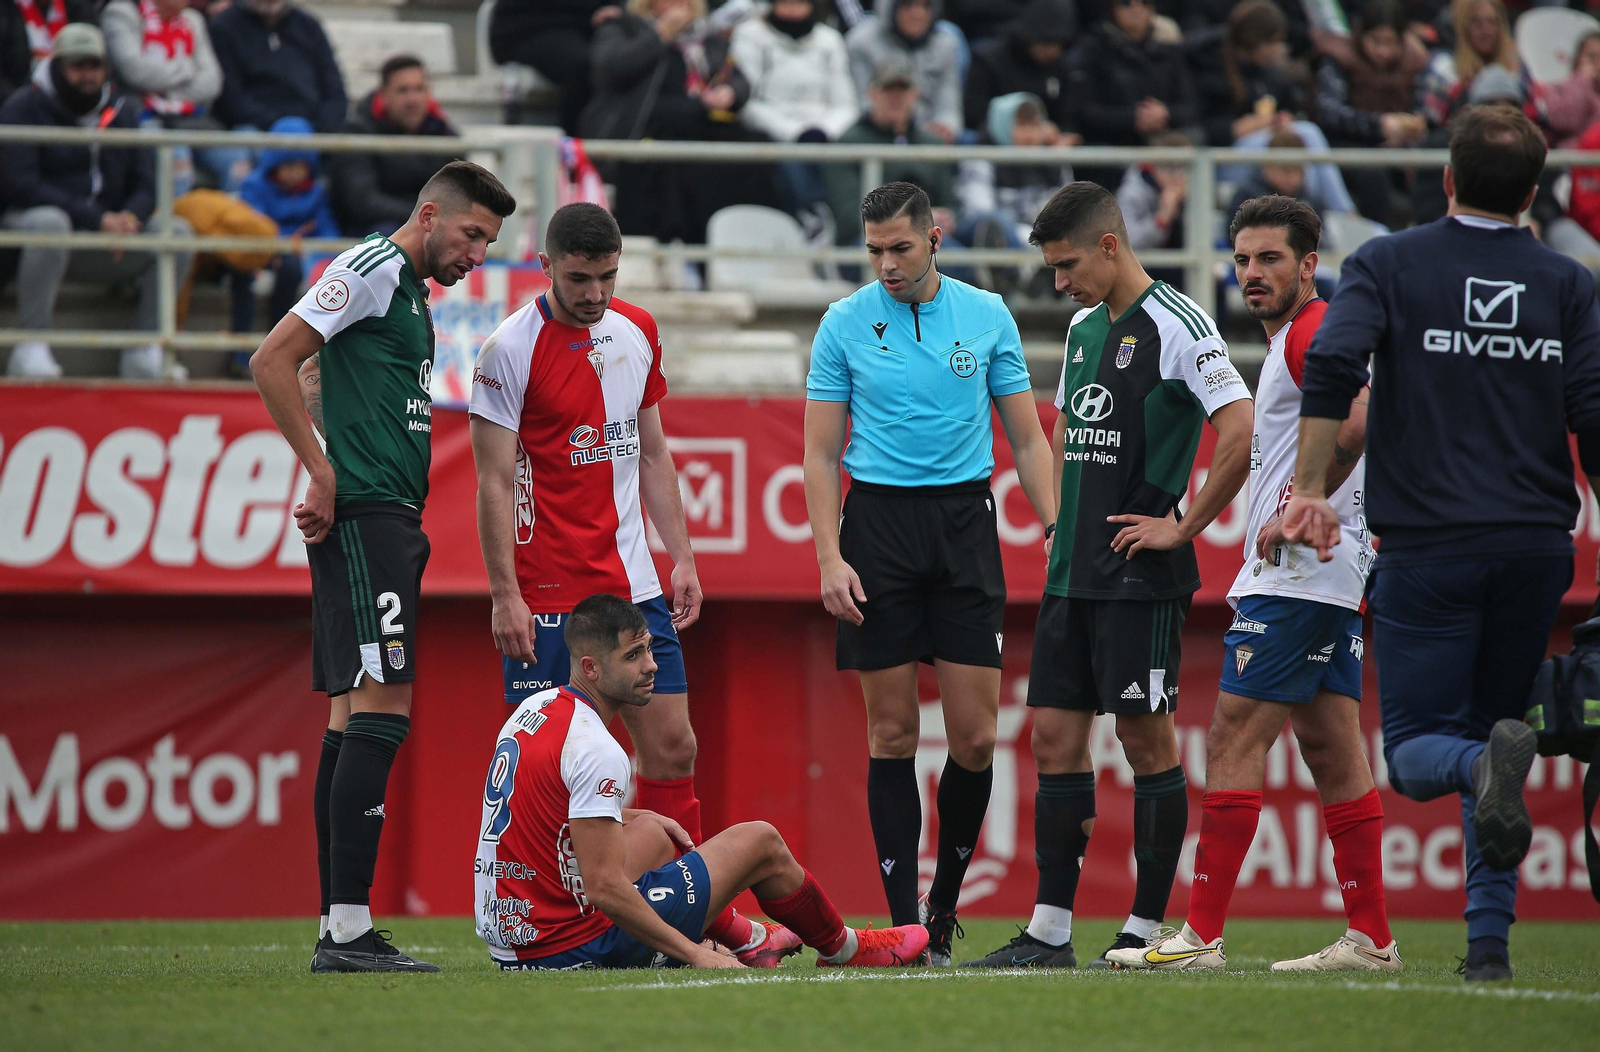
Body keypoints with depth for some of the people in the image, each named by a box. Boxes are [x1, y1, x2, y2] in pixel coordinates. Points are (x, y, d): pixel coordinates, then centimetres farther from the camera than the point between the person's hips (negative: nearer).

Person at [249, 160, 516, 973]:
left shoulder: (412, 293, 21)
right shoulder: (371, 268, -8)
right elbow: (272, 359, -15)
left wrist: (324, 482, 11)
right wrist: (324, 472, -13)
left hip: (390, 522, 10)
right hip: (363, 517, -10)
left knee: (355, 715, 8)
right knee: (380, 707, -14)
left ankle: (339, 930, 9)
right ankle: (348, 929, -18)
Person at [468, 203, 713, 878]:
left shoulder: (638, 332, 9)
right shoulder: (511, 349, -10)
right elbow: (494, 482, -10)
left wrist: (682, 557, 12)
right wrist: (506, 595, -15)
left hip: (633, 582, 6)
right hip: (548, 593, -6)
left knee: (672, 748, 3)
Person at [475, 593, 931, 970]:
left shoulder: (532, 708, 5)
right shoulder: (596, 750, -23)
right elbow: (604, 887, -26)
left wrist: (639, 817, 28)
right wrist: (694, 954, -19)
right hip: (573, 949, -9)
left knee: (651, 833, 33)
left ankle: (748, 941, 47)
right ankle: (843, 950, 31)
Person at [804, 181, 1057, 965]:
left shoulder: (987, 316, 6)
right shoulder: (845, 325, 3)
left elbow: (1027, 438, 10)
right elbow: (821, 453, 4)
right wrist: (829, 558, -7)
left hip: (965, 520, 1)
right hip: (878, 524, -1)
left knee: (974, 732, -4)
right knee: (892, 732, -1)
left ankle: (945, 907, 14)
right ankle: (903, 921, 3)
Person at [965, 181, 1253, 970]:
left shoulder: (1174, 325, -11)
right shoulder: (1083, 328, 15)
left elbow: (1241, 431, -19)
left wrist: (1180, 528, -14)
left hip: (1141, 578, -8)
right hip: (1072, 572, 8)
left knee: (1146, 740, -3)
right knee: (1055, 736, 5)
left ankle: (1147, 929, 3)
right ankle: (1050, 929, 9)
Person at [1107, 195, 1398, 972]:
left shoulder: (1312, 331, -11)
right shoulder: (1296, 338, 21)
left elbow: (1357, 421, -26)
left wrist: (1296, 513, -19)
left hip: (1294, 577, -11)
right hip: (1328, 574, 11)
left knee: (1234, 740, -10)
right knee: (1331, 748, 9)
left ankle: (1202, 936, -12)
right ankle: (1371, 937, 9)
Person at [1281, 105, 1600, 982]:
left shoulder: (1388, 265, 2)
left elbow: (1331, 364, -13)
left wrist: (1309, 489, -8)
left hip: (1427, 543, -3)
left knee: (1416, 753, 1)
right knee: (1492, 725, 15)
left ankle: (1487, 762, -34)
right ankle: (1489, 937, 6)